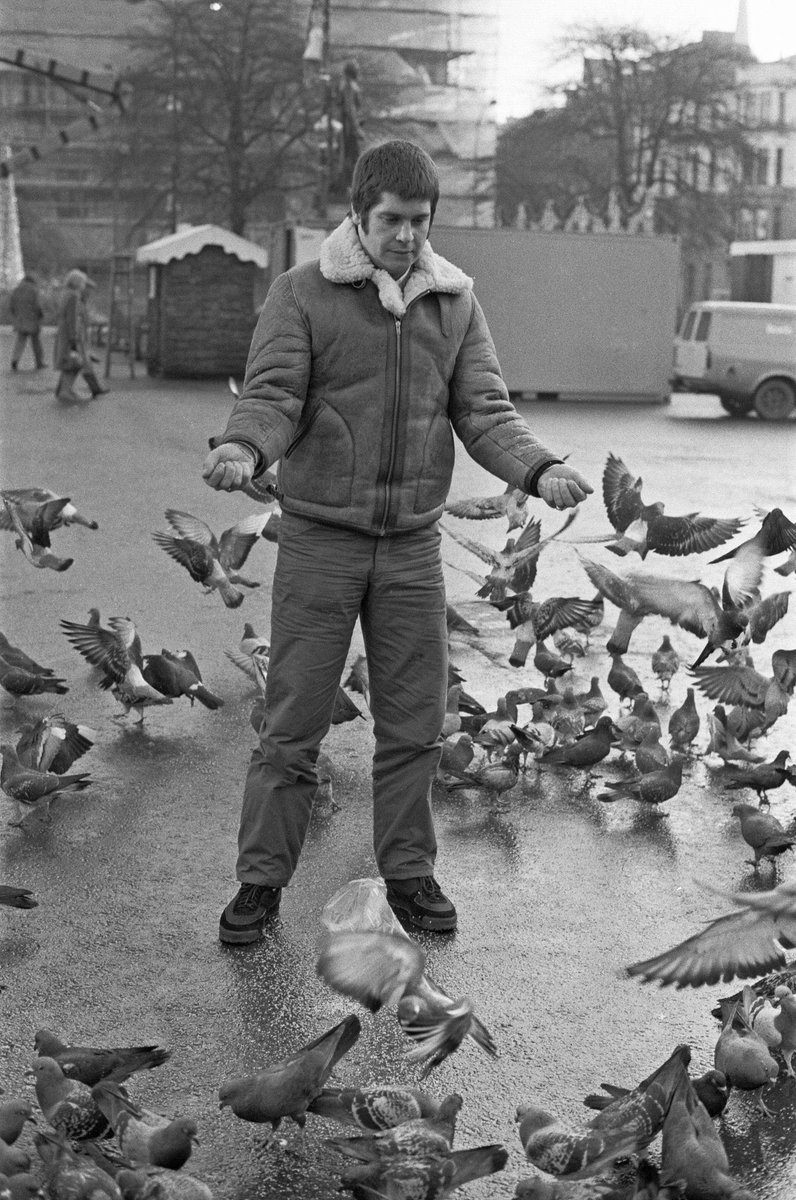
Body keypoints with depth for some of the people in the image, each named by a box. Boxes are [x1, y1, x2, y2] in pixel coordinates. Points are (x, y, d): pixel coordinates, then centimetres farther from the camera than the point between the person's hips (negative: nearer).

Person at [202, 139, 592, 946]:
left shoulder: (456, 303, 7)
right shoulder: (301, 294, -3)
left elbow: (484, 410, 2)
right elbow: (272, 394, -11)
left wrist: (538, 470, -16)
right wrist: (242, 449, -33)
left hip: (413, 543, 3)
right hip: (319, 537, -3)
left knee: (414, 722, 8)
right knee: (293, 720, 1)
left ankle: (408, 872, 23)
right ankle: (261, 880, 13)